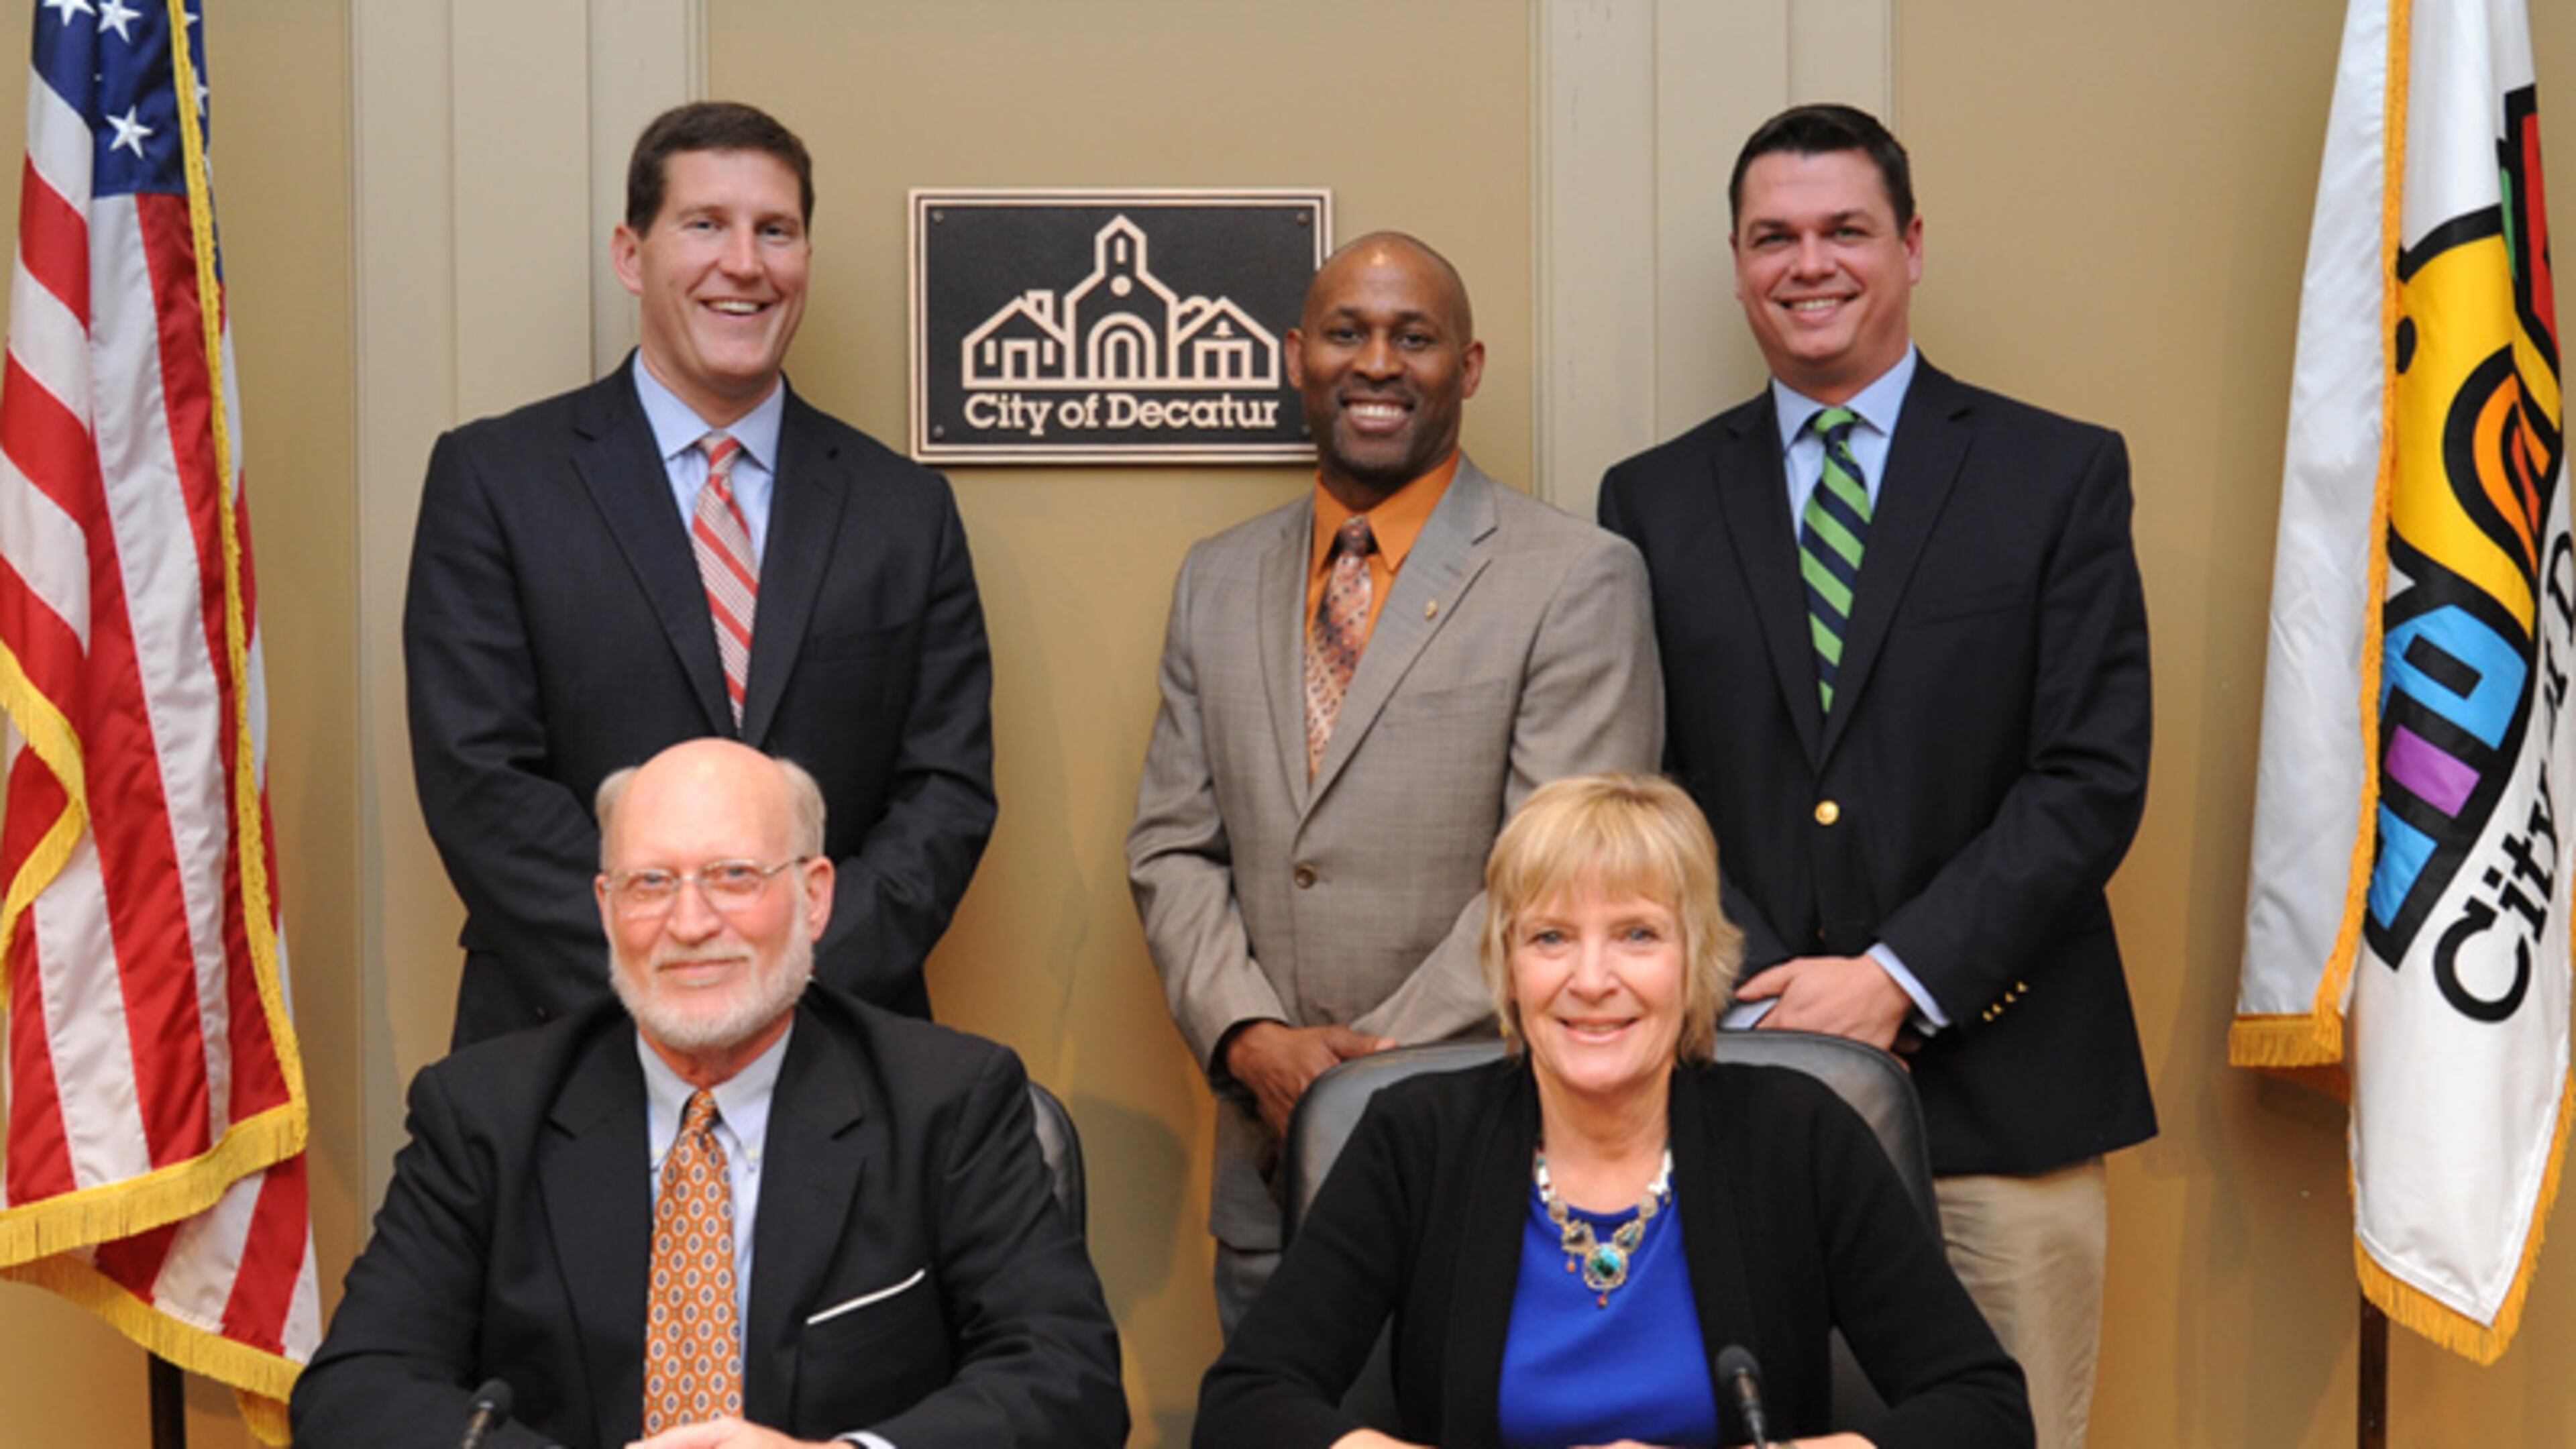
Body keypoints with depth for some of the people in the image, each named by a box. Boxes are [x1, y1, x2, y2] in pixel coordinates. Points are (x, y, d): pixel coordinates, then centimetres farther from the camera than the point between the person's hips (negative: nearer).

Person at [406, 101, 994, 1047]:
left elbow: (948, 790, 7)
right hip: (569, 1053, -2)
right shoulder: (490, 479, 5)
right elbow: (479, 782, -3)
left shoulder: (908, 510, 11)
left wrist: (806, 980, -8)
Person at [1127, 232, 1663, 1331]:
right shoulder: (1217, 582, 12)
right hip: (1269, 1164, 4)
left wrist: (1386, 1061, -16)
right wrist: (1249, 1036, -7)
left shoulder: (1578, 579, -5)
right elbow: (1172, 848, 9)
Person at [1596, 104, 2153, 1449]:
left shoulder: (2061, 476, 4)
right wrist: (1763, 991, -9)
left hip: (1994, 1082, -1)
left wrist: (1901, 977, -12)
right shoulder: (1654, 501, 10)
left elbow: (2093, 778, -4)